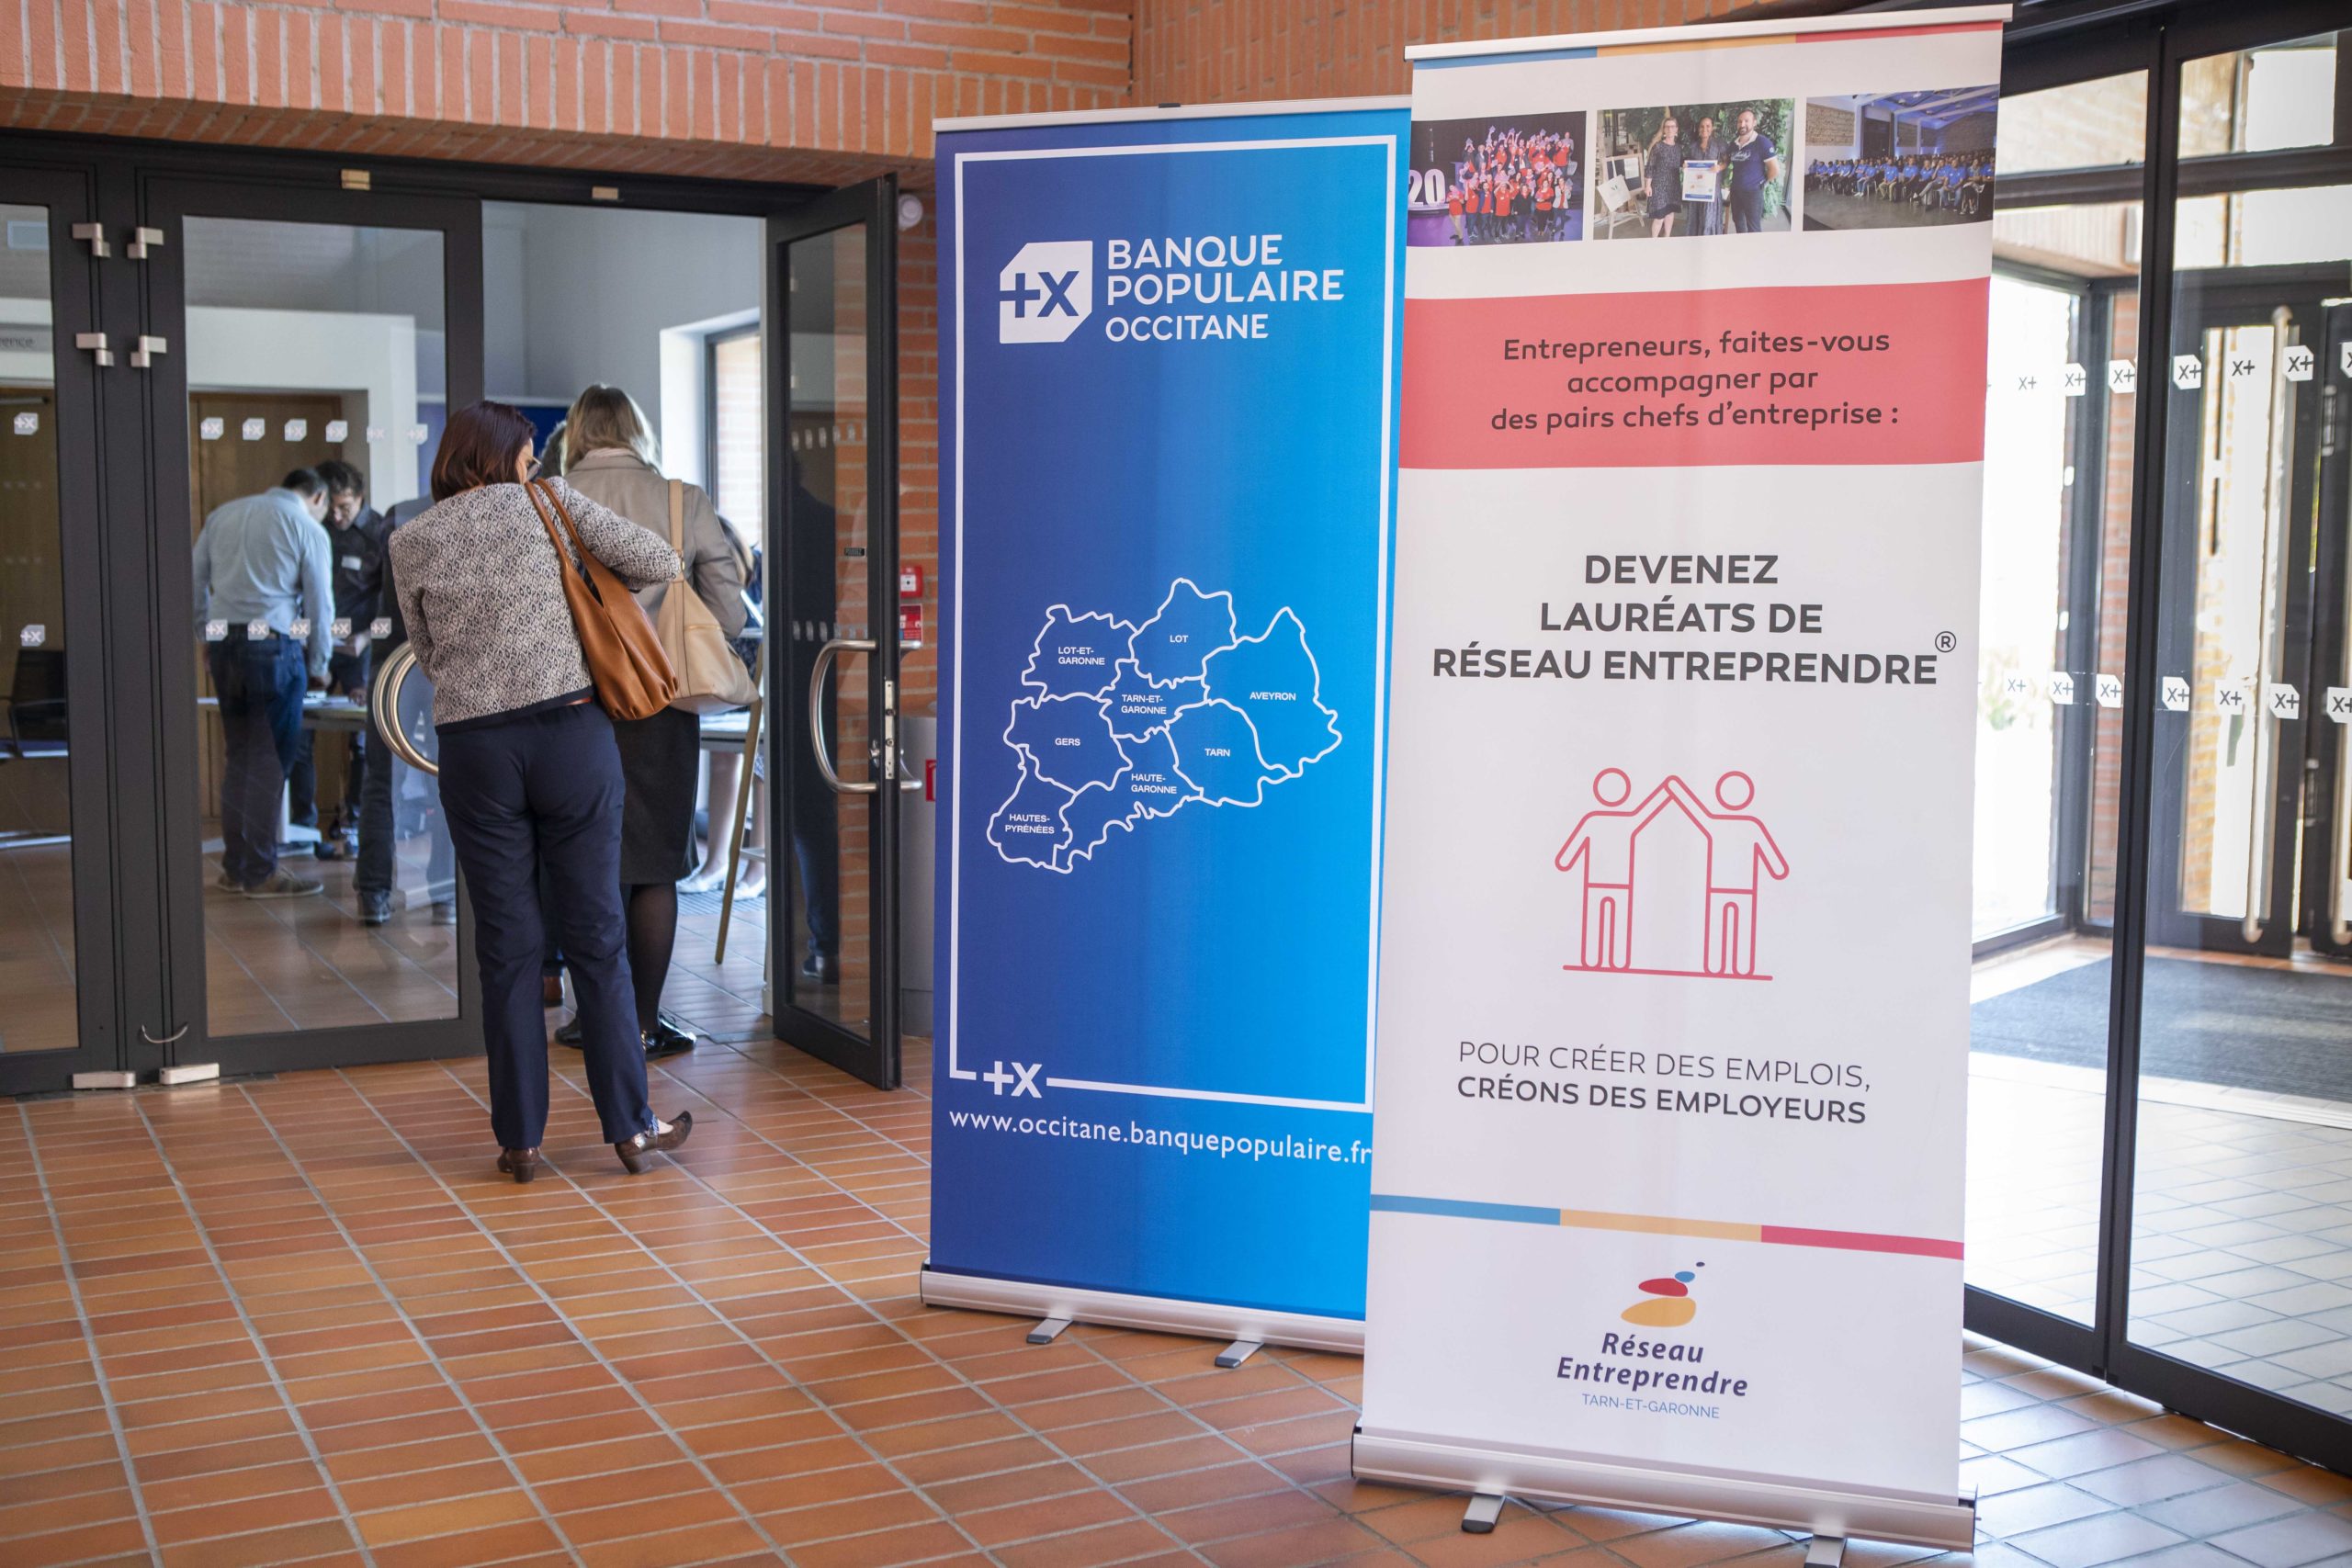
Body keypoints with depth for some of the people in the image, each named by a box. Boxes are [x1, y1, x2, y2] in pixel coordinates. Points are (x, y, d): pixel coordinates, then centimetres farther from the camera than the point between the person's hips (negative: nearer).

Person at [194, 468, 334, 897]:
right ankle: (261, 873, 1)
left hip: (224, 644, 5)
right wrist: (318, 665, 12)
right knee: (270, 762, -1)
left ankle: (234, 868, 16)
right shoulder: (308, 529, 0)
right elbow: (318, 604, 1)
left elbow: (196, 581, 14)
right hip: (274, 643, -5)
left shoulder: (222, 515, 14)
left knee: (239, 755, 13)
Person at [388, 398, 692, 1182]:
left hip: (474, 749, 1)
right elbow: (658, 563, 0)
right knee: (596, 934, 6)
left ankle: (520, 1137, 12)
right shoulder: (547, 500, 2)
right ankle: (630, 1124, 11)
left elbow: (430, 656, 13)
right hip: (571, 730, -1)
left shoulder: (410, 542, 6)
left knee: (507, 946, 8)